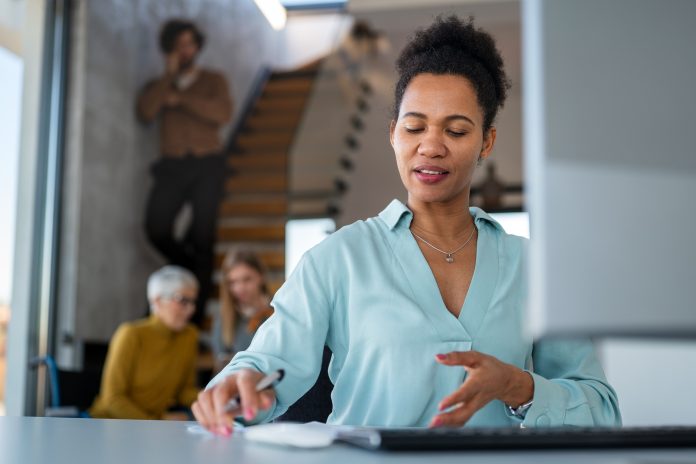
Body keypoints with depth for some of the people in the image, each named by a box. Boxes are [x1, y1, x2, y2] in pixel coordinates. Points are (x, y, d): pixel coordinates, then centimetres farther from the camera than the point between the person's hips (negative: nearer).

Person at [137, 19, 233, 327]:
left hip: (207, 165, -1)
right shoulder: (158, 85, 17)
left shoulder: (213, 81, 13)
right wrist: (169, 76, -3)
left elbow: (223, 114, -7)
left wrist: (181, 99, -5)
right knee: (157, 229, -17)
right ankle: (190, 268, 15)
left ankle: (196, 317, -3)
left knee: (202, 235, -6)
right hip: (172, 165, 2)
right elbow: (146, 112, -4)